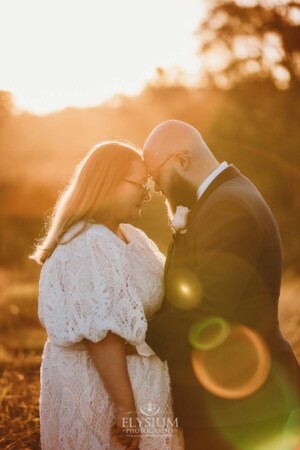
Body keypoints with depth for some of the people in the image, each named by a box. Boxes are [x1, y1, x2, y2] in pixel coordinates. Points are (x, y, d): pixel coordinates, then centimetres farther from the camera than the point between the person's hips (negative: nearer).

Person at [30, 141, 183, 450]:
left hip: (136, 377, 9)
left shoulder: (129, 236, 8)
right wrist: (126, 408, -24)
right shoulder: (90, 246, -22)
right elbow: (102, 337, -25)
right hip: (98, 387, -9)